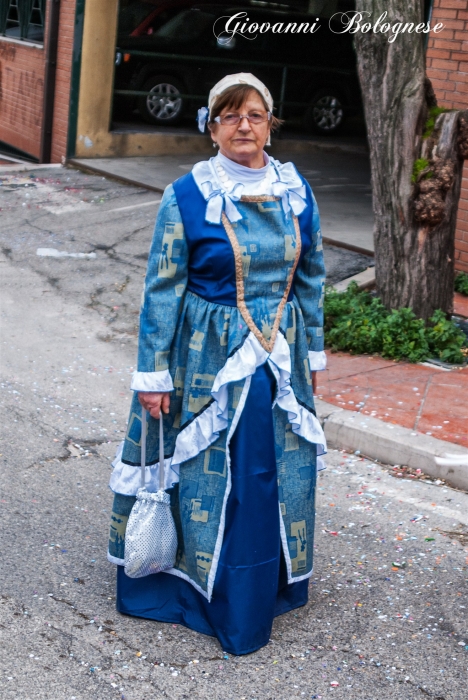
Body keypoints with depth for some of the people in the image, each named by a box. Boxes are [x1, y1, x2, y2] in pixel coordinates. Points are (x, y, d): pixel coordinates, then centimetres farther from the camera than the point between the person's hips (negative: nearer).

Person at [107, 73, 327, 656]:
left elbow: (311, 276, 12)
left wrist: (312, 351, 13)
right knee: (207, 476, 5)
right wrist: (154, 373, -9)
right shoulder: (187, 196, -9)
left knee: (278, 473, 12)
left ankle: (269, 586, 32)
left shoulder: (296, 192, 3)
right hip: (209, 359, -4)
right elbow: (161, 289, -8)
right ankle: (202, 592, 25)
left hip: (279, 360, 4)